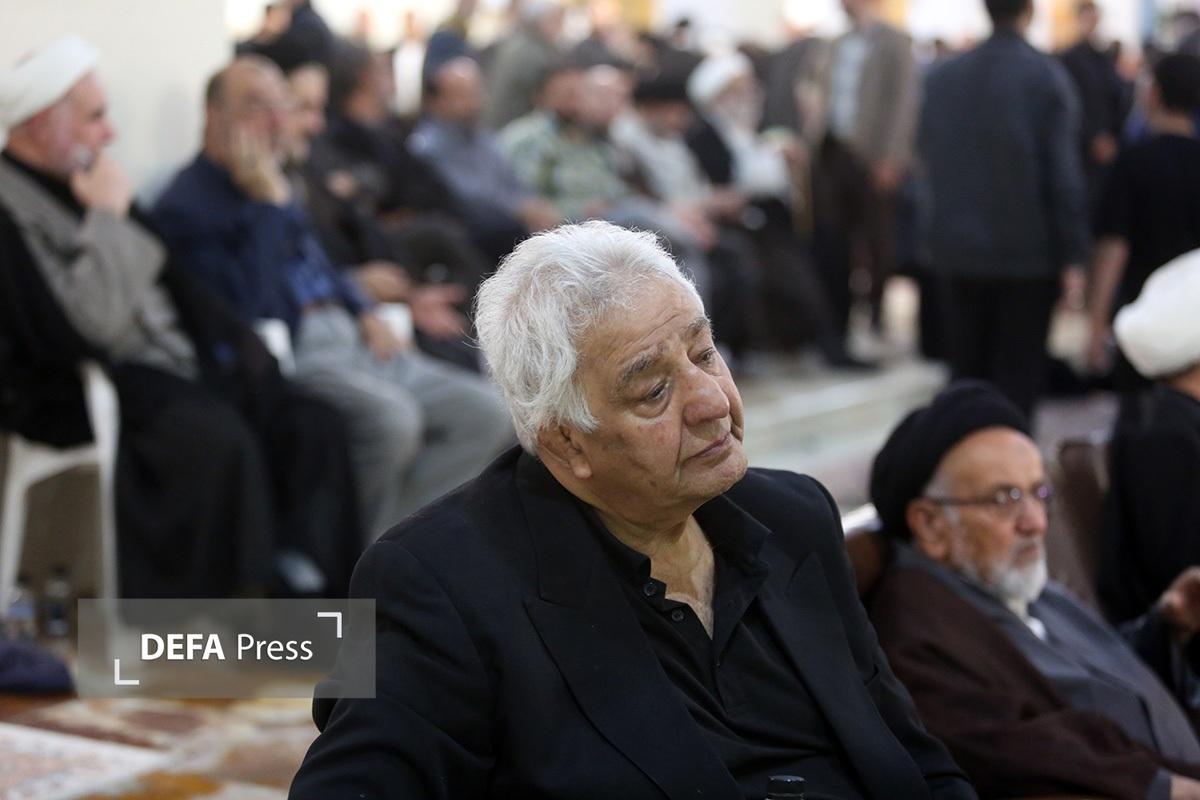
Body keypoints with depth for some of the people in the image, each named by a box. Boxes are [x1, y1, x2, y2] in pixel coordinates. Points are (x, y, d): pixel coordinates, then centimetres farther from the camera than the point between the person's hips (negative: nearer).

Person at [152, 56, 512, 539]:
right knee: (390, 417, -36)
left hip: (346, 337, 9)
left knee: (484, 413, -7)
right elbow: (250, 310, -19)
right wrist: (270, 203, -15)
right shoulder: (186, 204, -7)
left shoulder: (271, 182, 20)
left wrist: (366, 315, 12)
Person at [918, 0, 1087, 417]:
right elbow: (1064, 174, -11)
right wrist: (1071, 256, -7)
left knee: (966, 373, 13)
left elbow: (930, 163, 8)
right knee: (1017, 381, 1)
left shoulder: (940, 78, 3)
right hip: (1028, 253, -4)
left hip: (956, 251, 4)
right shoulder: (1047, 77, -10)